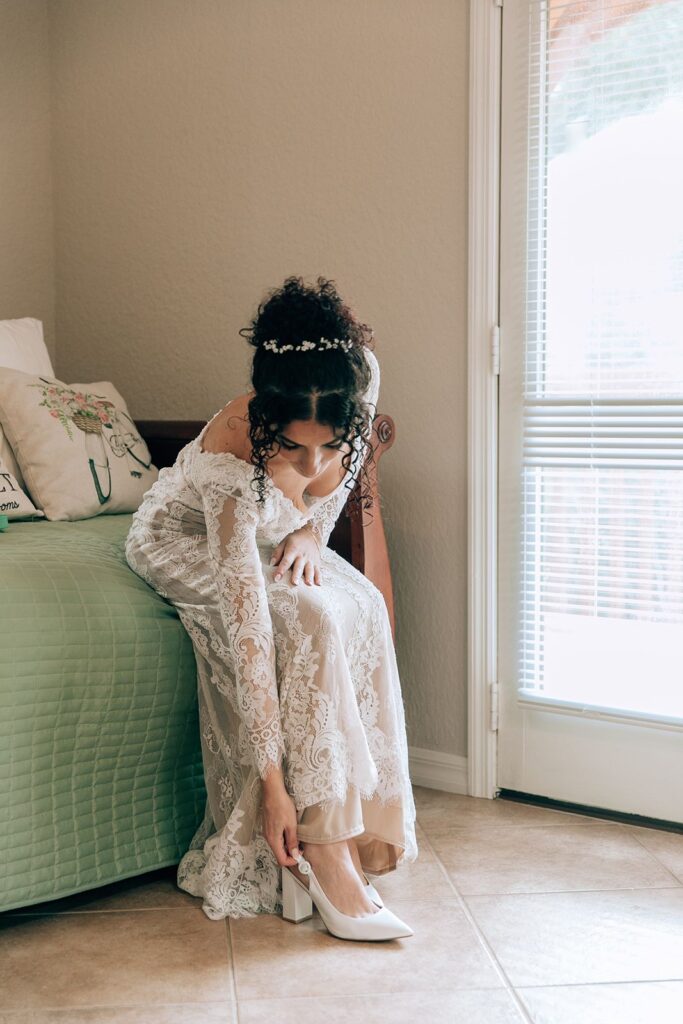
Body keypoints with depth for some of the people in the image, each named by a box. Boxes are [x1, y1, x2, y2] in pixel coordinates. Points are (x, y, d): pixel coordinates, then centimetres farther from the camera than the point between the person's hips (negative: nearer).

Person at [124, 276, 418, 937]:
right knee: (306, 619, -31)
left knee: (362, 608, -22)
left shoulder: (361, 374, -28)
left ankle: (365, 815, -12)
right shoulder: (231, 462, -41)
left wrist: (311, 532, -16)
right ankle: (319, 842, -25)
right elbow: (248, 631, -41)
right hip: (184, 541, -5)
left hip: (267, 538, 5)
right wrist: (273, 781, -40)